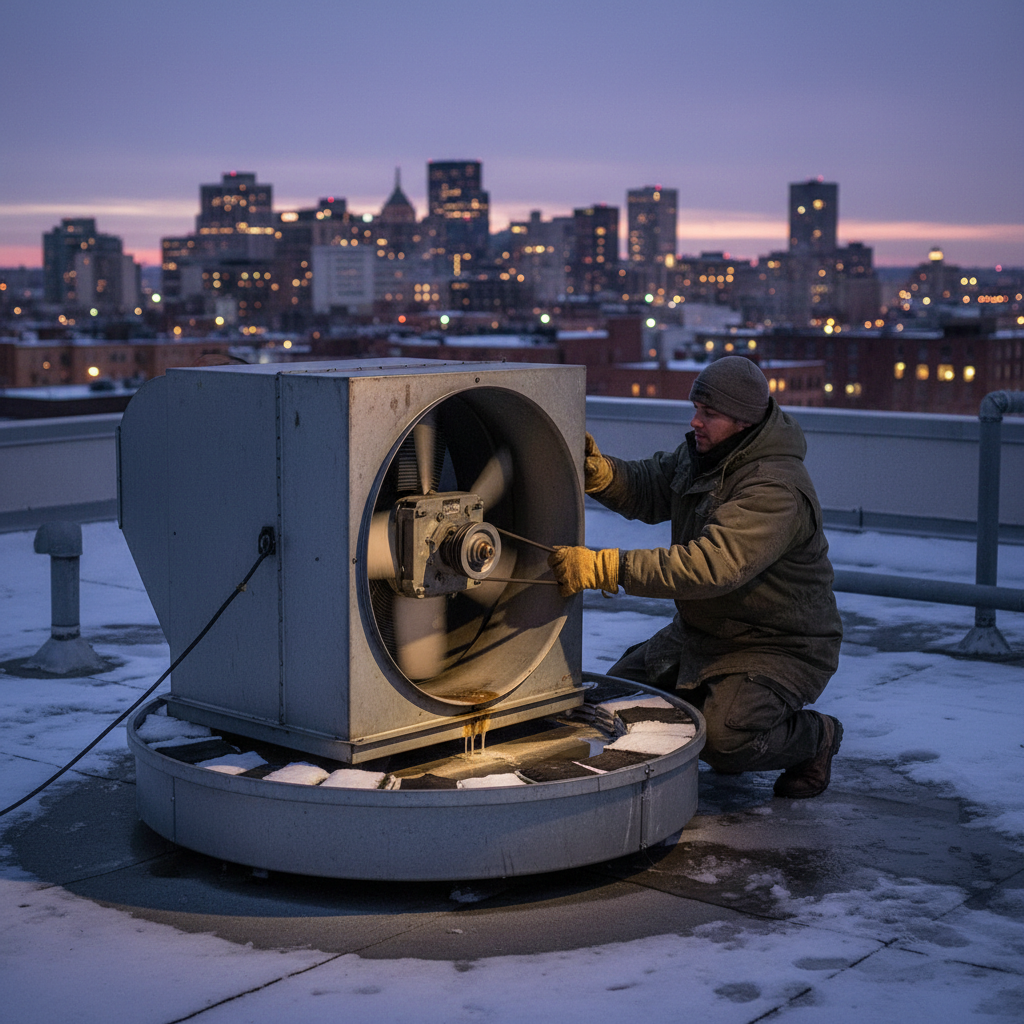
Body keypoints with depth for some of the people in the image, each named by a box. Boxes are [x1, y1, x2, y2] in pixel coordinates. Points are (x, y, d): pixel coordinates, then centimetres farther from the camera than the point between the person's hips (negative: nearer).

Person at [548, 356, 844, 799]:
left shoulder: (776, 490, -31)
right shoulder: (703, 451, -1)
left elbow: (713, 566, -41)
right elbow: (646, 489, 5)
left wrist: (604, 568, -46)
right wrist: (599, 472, -20)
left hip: (781, 646, -9)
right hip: (700, 633, 9)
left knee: (721, 741, -27)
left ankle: (814, 735, 4)